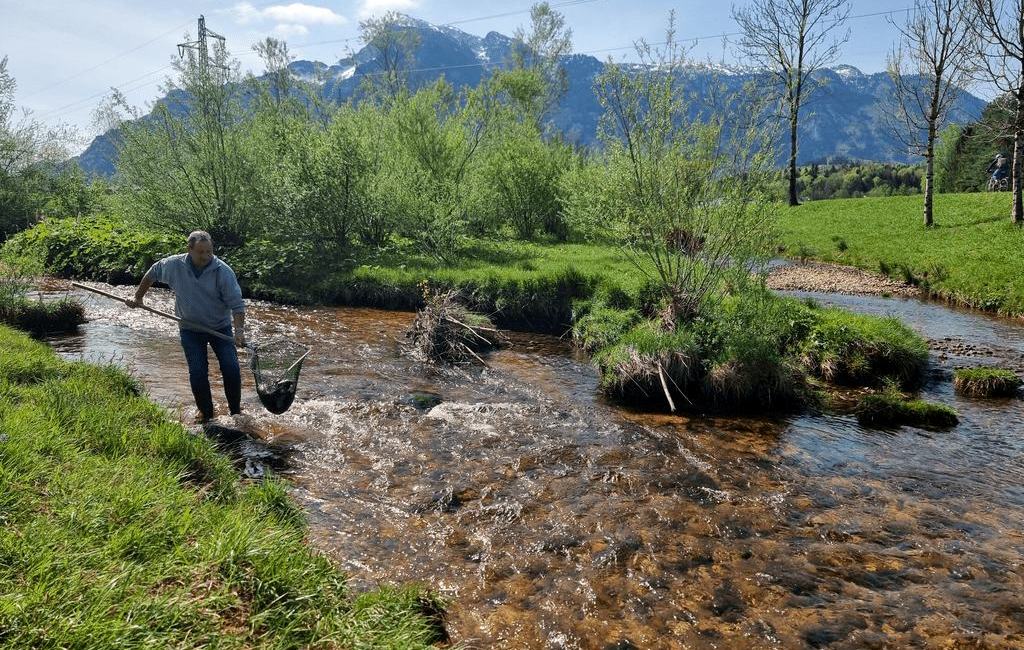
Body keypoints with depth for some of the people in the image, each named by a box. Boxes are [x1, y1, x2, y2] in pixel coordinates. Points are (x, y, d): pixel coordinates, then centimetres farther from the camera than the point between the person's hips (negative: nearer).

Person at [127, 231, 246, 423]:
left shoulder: (223, 271, -20)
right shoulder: (174, 265, -12)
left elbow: (237, 304, -21)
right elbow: (152, 273, 10)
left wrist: (239, 330, -33)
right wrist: (138, 298, 15)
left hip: (220, 327, -1)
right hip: (190, 329, 1)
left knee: (231, 368, -9)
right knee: (197, 373, -4)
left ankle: (236, 410, 9)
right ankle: (205, 413, 14)